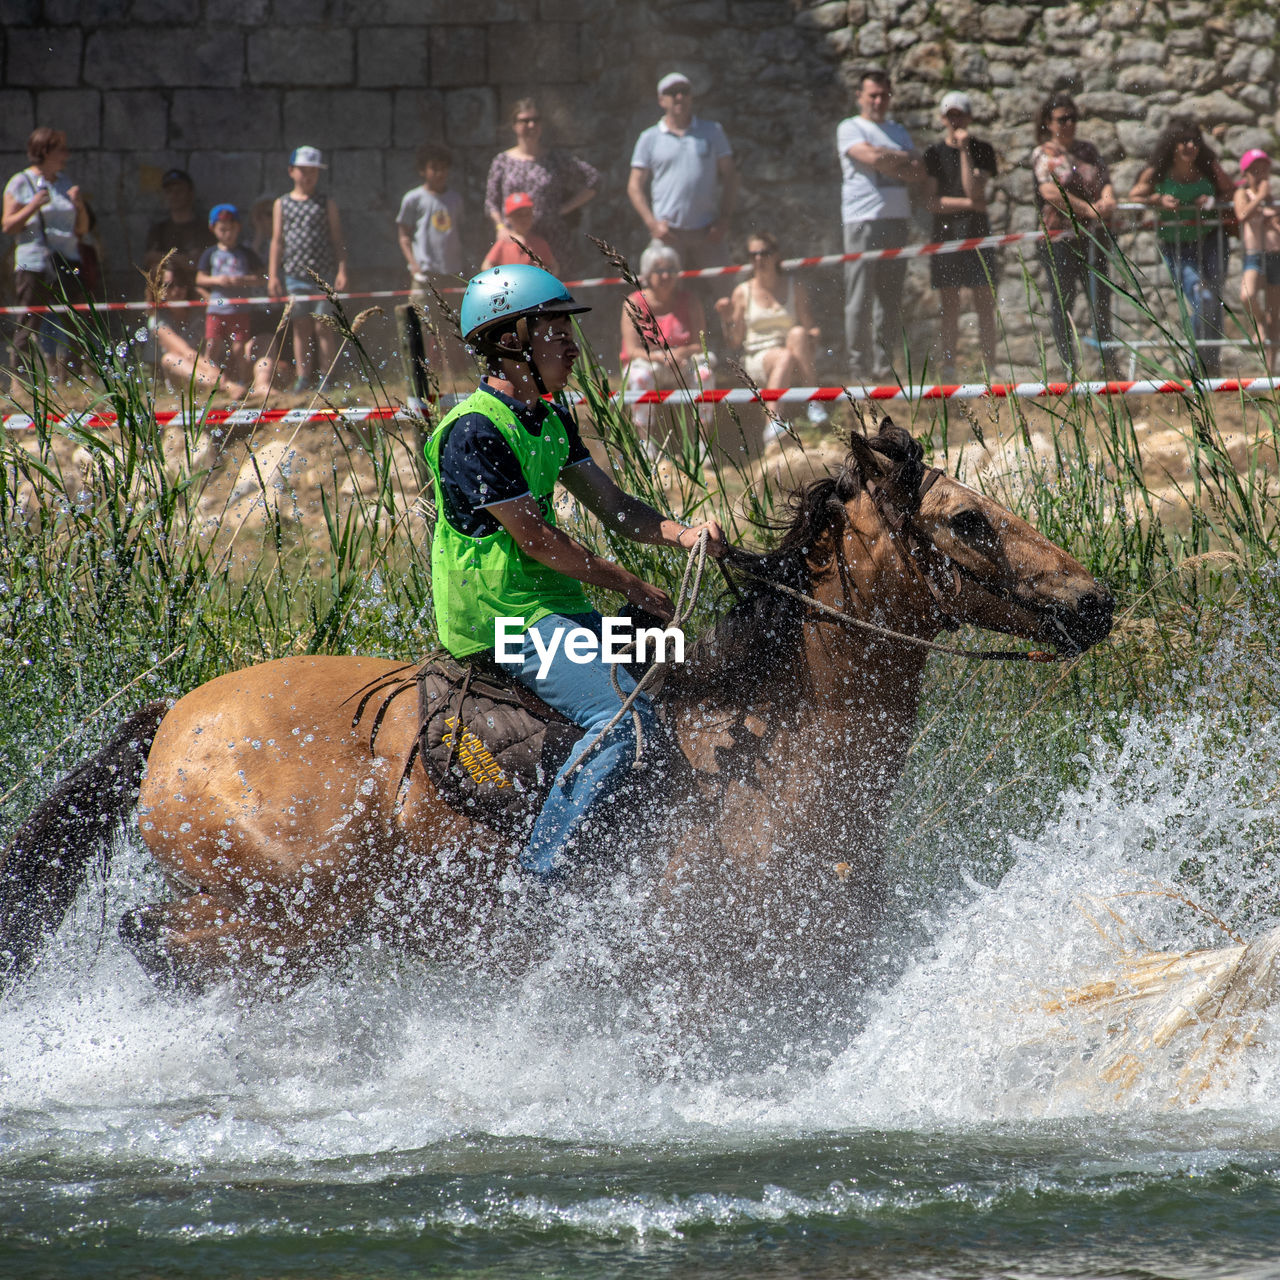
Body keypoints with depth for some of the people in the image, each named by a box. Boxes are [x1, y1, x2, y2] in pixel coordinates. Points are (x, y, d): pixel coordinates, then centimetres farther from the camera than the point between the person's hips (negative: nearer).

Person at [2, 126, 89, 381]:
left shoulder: (66, 185, 16)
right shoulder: (21, 183, 2)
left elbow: (82, 229, 18)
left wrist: (80, 206, -1)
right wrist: (34, 205, -17)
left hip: (66, 265, 5)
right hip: (33, 264, -5)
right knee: (29, 331, -6)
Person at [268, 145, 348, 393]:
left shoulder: (326, 204, 6)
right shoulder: (282, 204, 9)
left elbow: (337, 240, 6)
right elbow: (277, 240, 9)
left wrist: (341, 271, -4)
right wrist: (273, 275, 3)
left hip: (324, 274, -1)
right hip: (295, 275, 1)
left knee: (323, 326, -2)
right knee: (301, 327, 3)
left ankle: (326, 375, 4)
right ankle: (303, 377, 6)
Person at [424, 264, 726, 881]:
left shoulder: (550, 421, 13)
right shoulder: (474, 431, -17)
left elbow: (612, 505, 13)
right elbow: (534, 539, -18)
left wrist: (685, 535, -6)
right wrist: (631, 587, -11)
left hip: (558, 606, 10)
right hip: (501, 615, -10)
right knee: (622, 719, -24)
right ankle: (538, 878, -21)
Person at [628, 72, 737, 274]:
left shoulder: (713, 131, 12)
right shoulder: (649, 138, 9)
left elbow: (729, 175, 12)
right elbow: (635, 187, 8)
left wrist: (724, 218, 0)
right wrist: (653, 223, -6)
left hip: (707, 233, 1)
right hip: (668, 233, -1)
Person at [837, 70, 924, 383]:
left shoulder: (898, 131, 20)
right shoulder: (850, 128, 4)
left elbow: (918, 173, 9)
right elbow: (871, 157, -13)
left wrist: (886, 162, -6)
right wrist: (903, 159, 2)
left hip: (897, 219, 5)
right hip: (863, 220, -5)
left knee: (891, 298, 3)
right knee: (860, 298, -7)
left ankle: (885, 365, 7)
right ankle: (859, 367, -4)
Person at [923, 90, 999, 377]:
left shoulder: (982, 150, 6)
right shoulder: (933, 153, 7)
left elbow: (974, 190, -8)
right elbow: (932, 200, -1)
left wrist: (965, 151, -11)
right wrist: (968, 203, -8)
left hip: (976, 234, 0)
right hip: (945, 233, 0)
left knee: (985, 305, -3)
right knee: (949, 308, 0)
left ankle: (989, 371, -1)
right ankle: (948, 372, 2)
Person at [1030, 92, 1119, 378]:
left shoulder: (1087, 150, 14)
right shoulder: (1044, 155, -3)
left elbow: (1104, 180, 8)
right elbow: (1051, 192, -16)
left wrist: (1108, 199, -16)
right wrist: (1090, 210, -22)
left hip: (1092, 236, 5)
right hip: (1059, 236, -5)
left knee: (1100, 296, 6)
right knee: (1062, 301, 0)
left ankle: (1109, 363, 13)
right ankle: (1069, 365, 4)